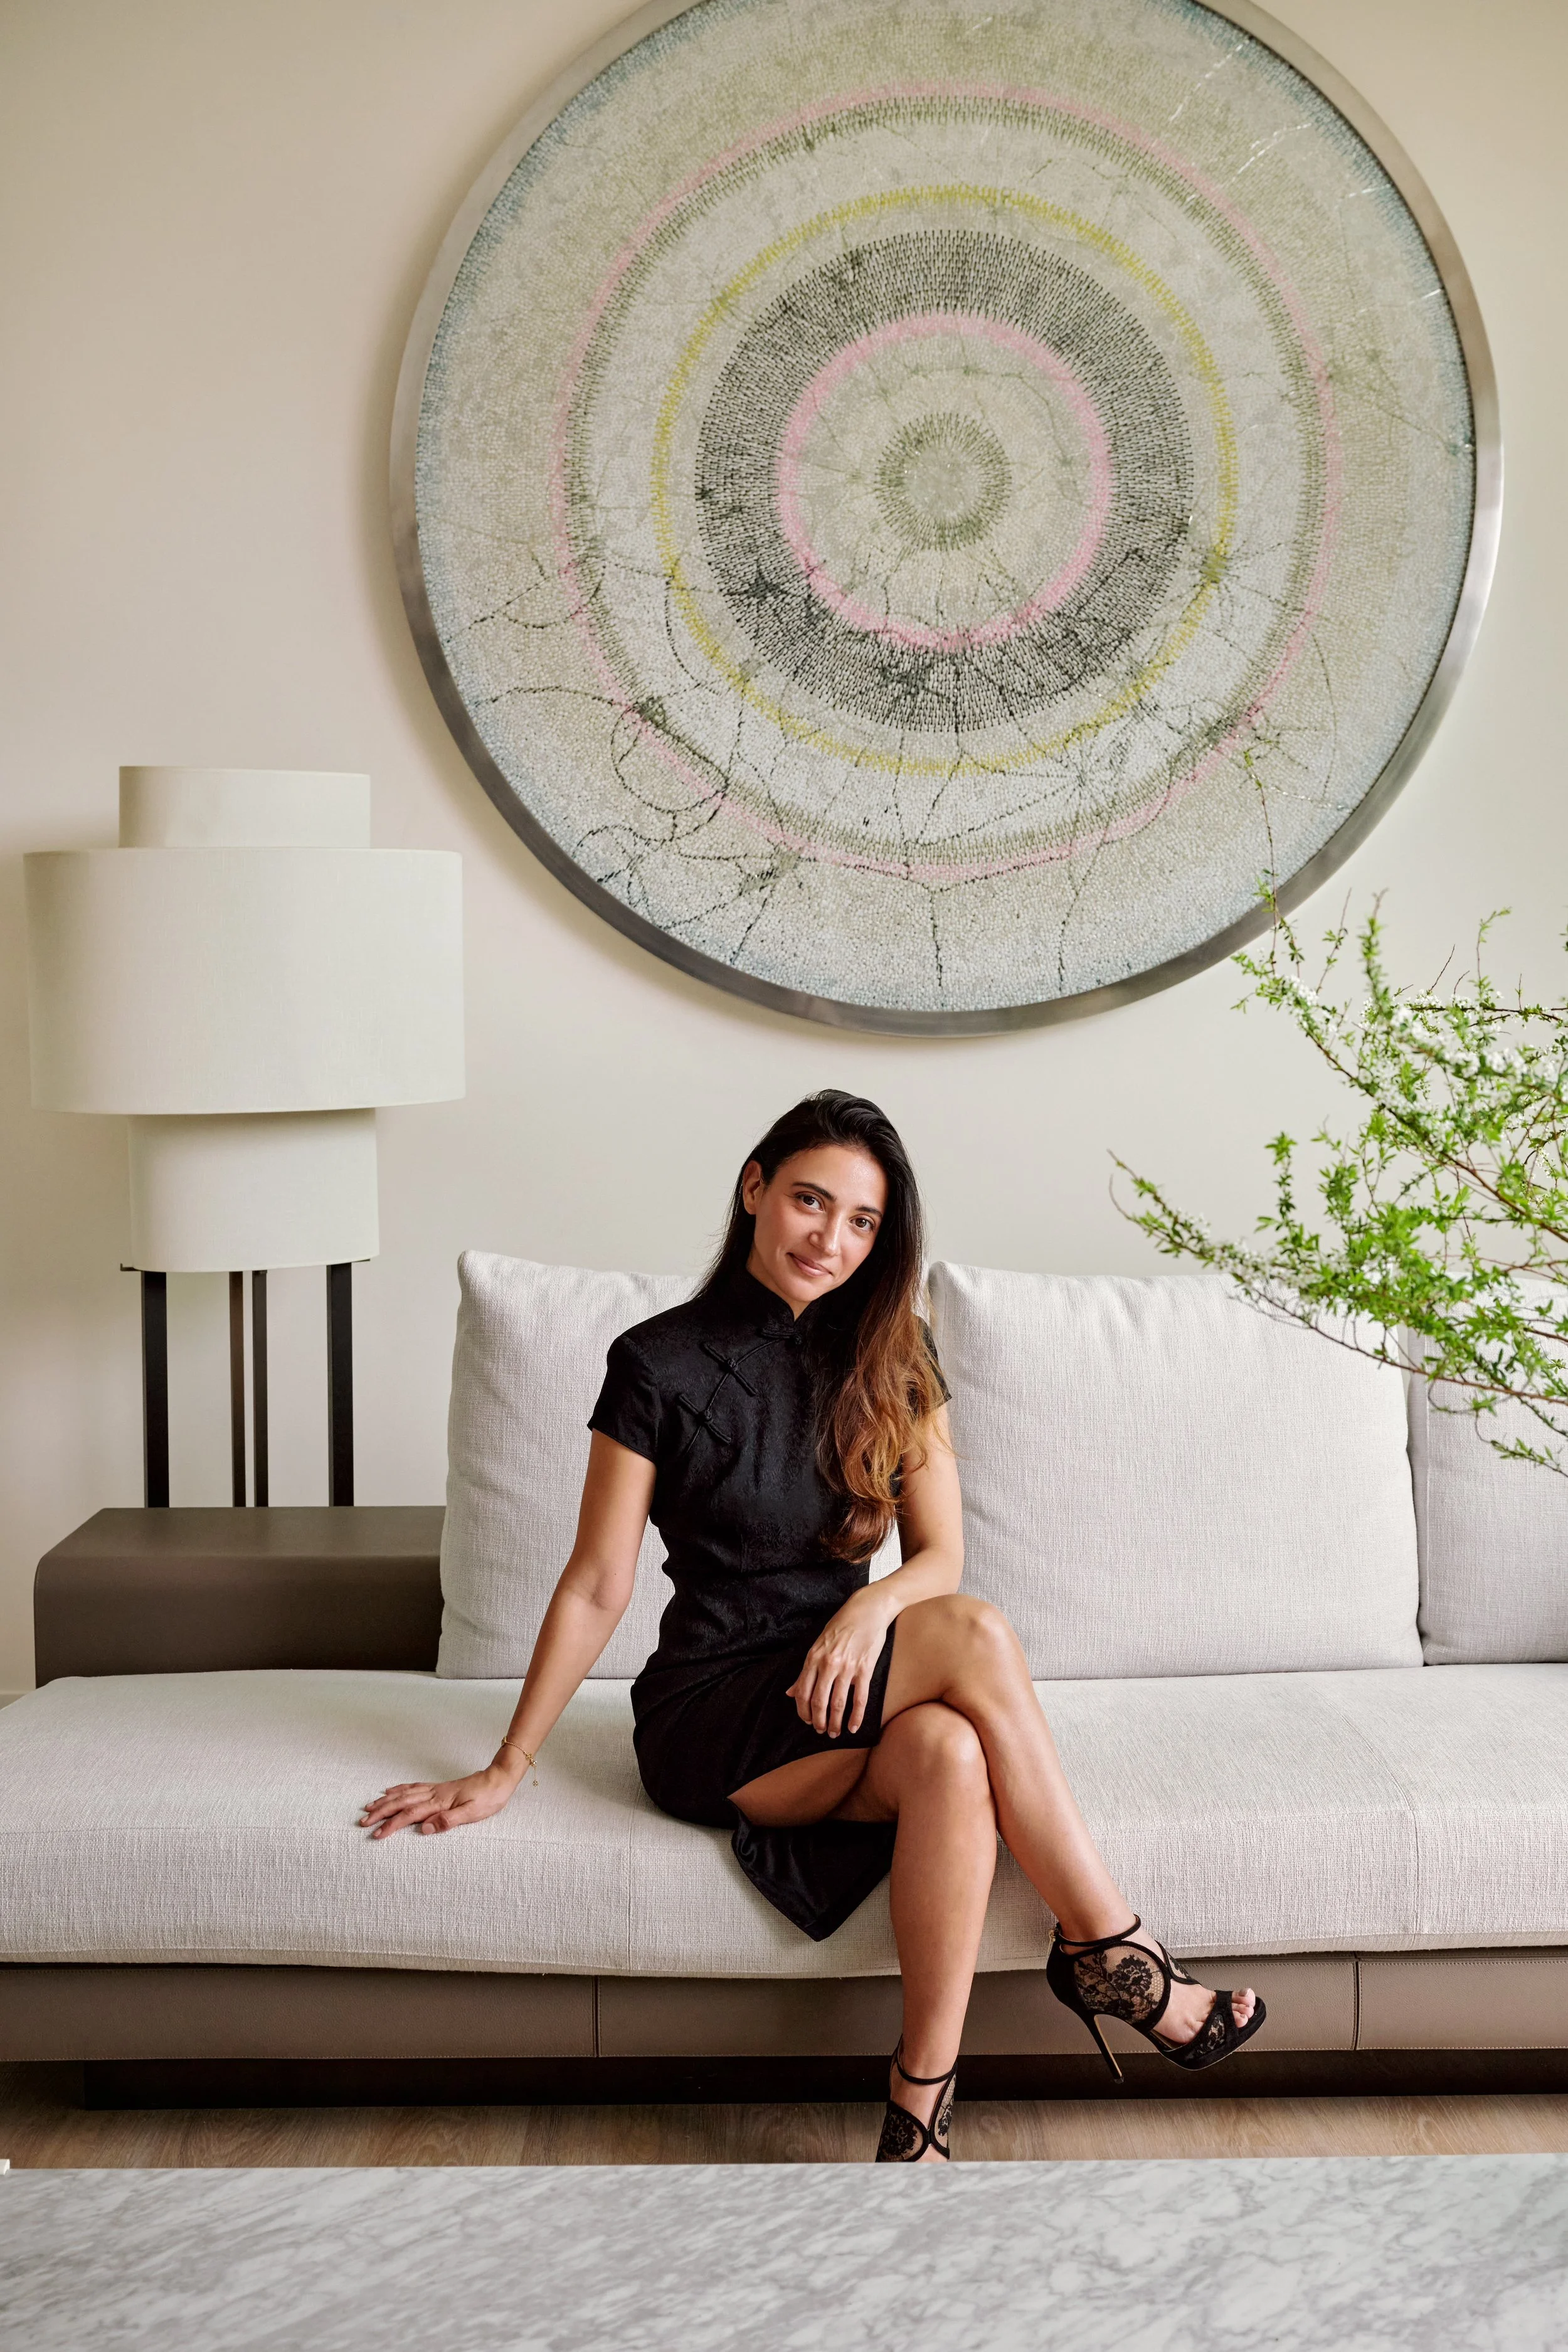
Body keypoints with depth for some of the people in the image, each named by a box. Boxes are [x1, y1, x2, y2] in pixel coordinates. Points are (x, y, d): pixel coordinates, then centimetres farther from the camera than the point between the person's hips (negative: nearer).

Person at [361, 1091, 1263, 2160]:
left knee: (948, 1750, -34)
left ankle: (920, 2109, -27)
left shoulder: (892, 1356, 7)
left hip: (843, 1689, 4)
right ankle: (1112, 1951, -18)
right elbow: (597, 1588, -2)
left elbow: (941, 1553, 5)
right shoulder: (660, 1365, -5)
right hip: (708, 1716, -4)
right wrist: (507, 1770, -3)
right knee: (976, 1637, -29)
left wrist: (874, 1604, -18)